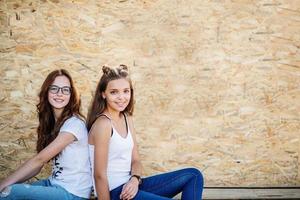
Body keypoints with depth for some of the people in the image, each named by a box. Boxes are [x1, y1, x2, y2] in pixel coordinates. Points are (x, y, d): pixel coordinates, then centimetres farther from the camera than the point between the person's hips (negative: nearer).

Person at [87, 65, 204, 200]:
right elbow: (100, 175, -15)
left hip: (129, 187, 9)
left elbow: (135, 160, 9)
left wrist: (135, 179, -11)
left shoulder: (127, 118, 10)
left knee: (193, 175, 6)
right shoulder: (103, 124, -15)